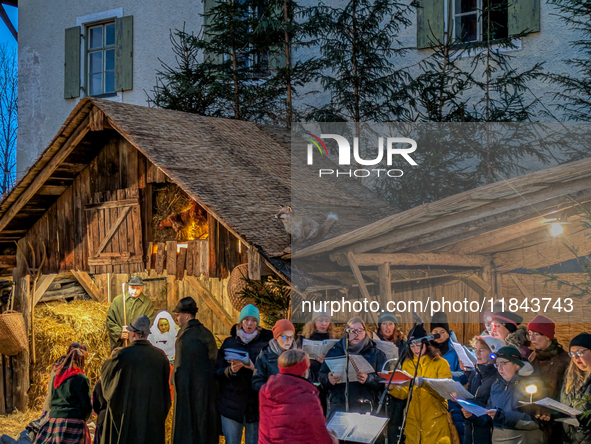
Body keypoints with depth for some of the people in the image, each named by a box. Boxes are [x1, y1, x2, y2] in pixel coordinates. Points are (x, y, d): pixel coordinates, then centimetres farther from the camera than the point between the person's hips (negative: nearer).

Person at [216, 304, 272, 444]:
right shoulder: (229, 343, 8)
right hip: (231, 405, 1)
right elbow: (217, 373, 6)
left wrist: (254, 368, -20)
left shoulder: (265, 344, 3)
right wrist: (230, 370, -15)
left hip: (255, 406, -1)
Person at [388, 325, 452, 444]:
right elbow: (405, 393, 6)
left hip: (435, 420, -3)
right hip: (413, 420, 3)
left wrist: (425, 384, -26)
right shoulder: (407, 364, 12)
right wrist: (393, 388, -14)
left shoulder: (441, 363, -1)